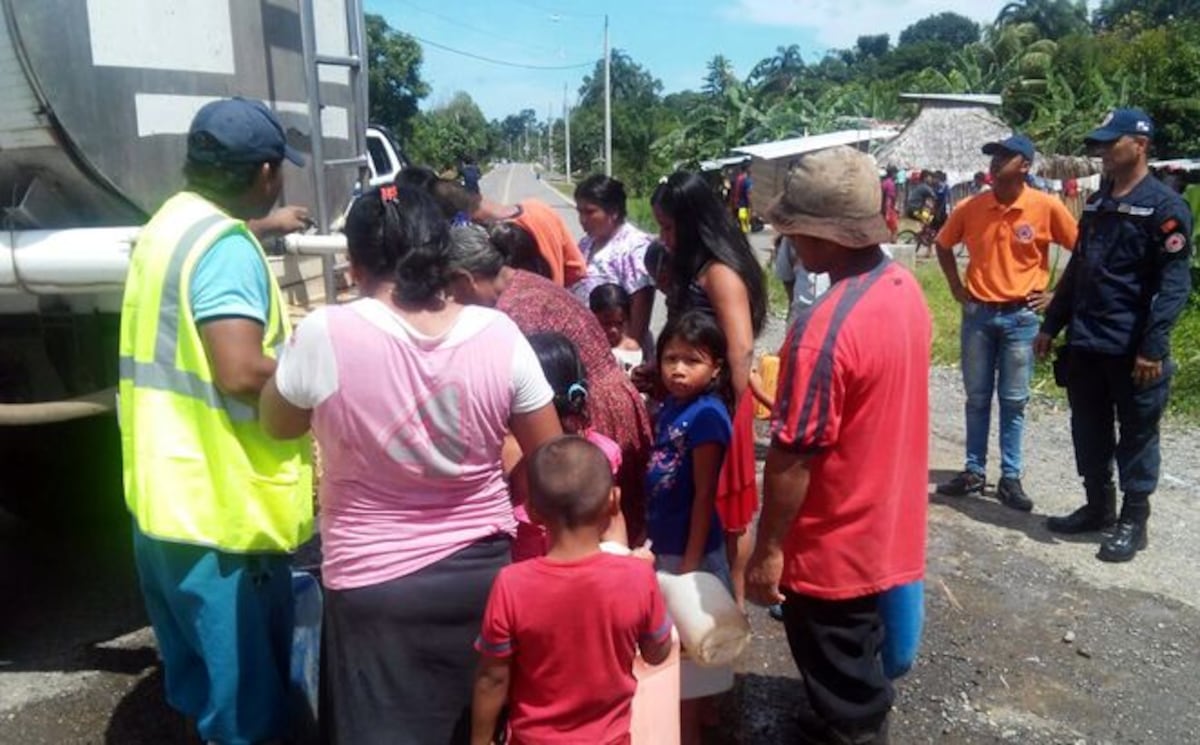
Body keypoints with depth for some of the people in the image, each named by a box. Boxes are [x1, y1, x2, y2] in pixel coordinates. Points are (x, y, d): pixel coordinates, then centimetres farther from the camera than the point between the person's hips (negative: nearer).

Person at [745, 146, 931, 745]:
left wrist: (768, 548, -15)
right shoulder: (906, 289, -2)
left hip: (833, 546, -8)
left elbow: (792, 456, -26)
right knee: (859, 661, 29)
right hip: (885, 527, 9)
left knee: (842, 685, 13)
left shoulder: (824, 330, -31)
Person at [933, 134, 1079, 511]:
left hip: (1021, 316, -2)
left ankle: (1011, 478, 15)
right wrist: (956, 286, 7)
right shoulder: (970, 207, -3)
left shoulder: (1047, 207, -10)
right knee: (977, 398, 9)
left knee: (1014, 401, 6)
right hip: (978, 314, 2)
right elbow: (943, 245, 14)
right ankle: (974, 471, 19)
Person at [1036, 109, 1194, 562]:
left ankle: (1133, 521, 17)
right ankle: (1098, 507, 29)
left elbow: (1174, 284, -14)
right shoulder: (1096, 203, 13)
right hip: (1085, 344, 7)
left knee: (1136, 435, 6)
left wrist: (1153, 347, -21)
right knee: (1089, 431, 14)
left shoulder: (1164, 207, -9)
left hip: (1132, 349, -7)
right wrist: (1051, 325, 16)